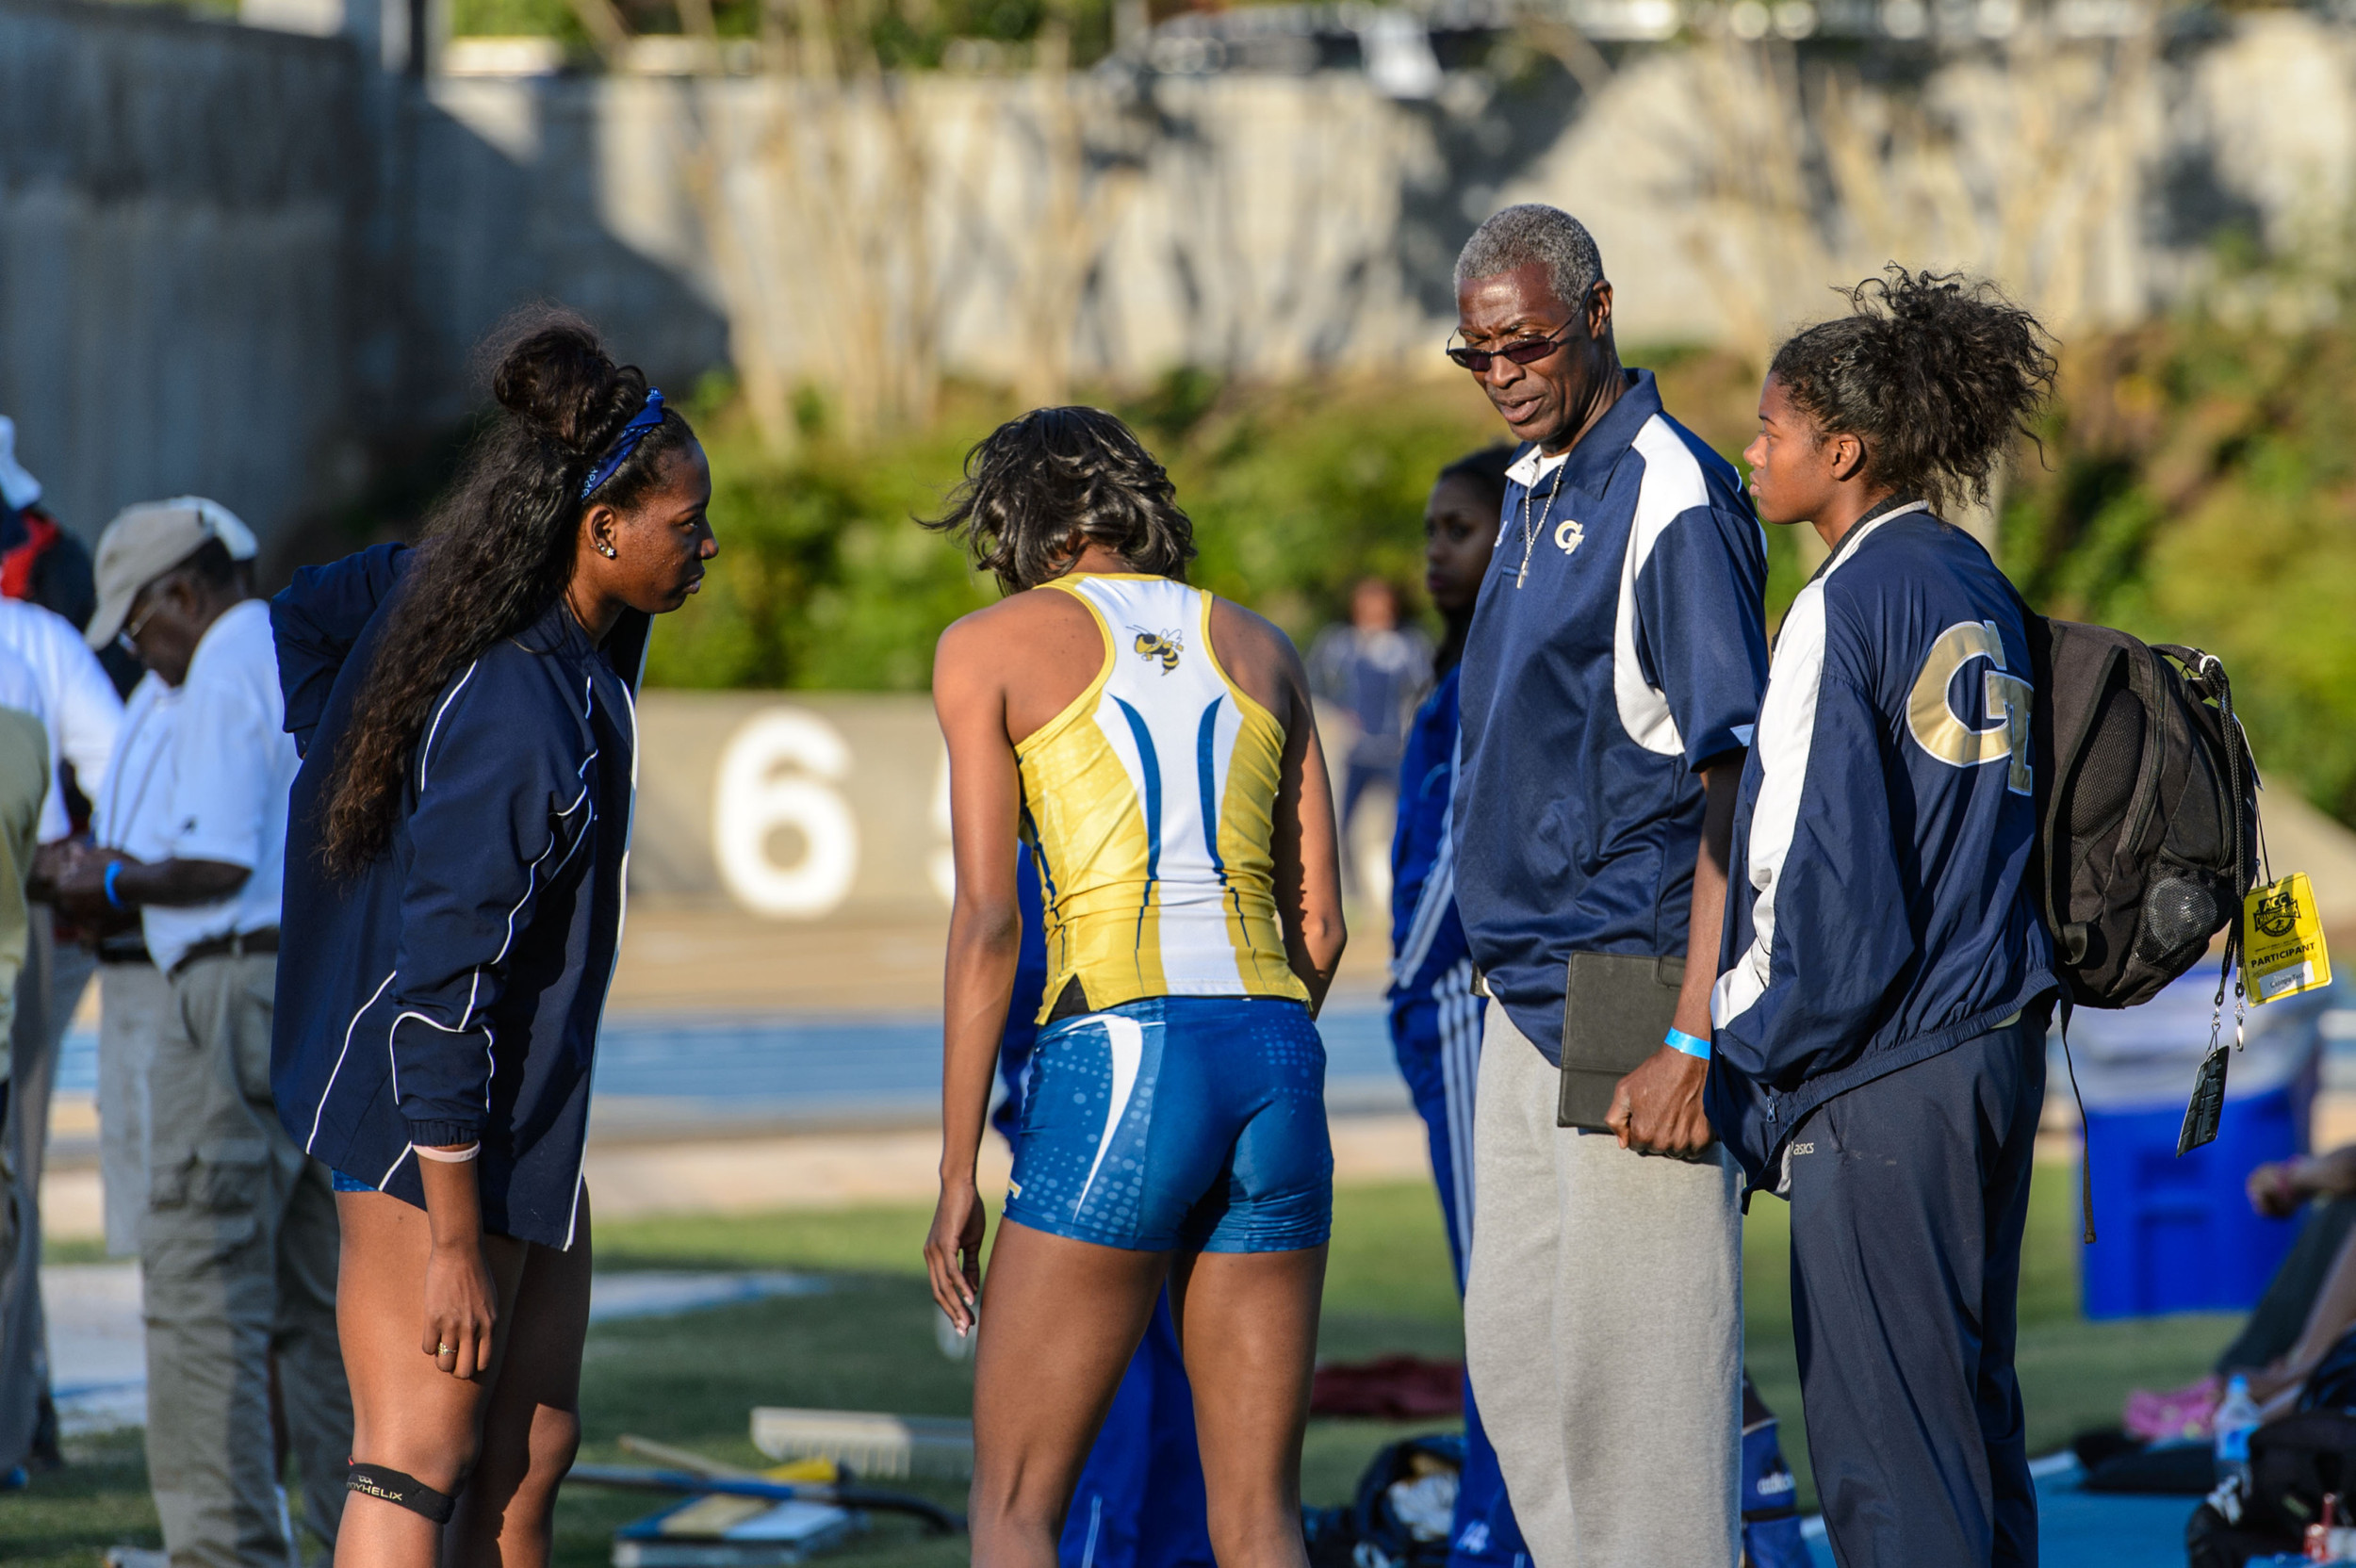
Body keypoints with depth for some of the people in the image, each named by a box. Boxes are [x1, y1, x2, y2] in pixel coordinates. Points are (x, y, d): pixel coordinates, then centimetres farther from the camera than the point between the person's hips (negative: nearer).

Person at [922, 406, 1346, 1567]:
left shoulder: (990, 645, 6)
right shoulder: (1259, 649, 19)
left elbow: (987, 921, -4)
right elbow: (1320, 926, 16)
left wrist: (956, 1175, -2)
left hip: (1116, 1068, -4)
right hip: (1278, 1061, 4)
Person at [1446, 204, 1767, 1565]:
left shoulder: (1674, 497, -13)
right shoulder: (1536, 491, 15)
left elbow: (1735, 785, -18)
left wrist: (1692, 1043, -22)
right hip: (1528, 992, 9)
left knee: (1630, 1359, -6)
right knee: (1514, 1351, 13)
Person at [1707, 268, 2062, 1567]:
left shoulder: (1846, 606, -12)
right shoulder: (1979, 589, 12)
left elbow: (1819, 872, -15)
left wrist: (1752, 1067, -6)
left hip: (1880, 1069, -8)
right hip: (1998, 1044, 8)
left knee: (1881, 1434, -5)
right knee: (1970, 1414, 13)